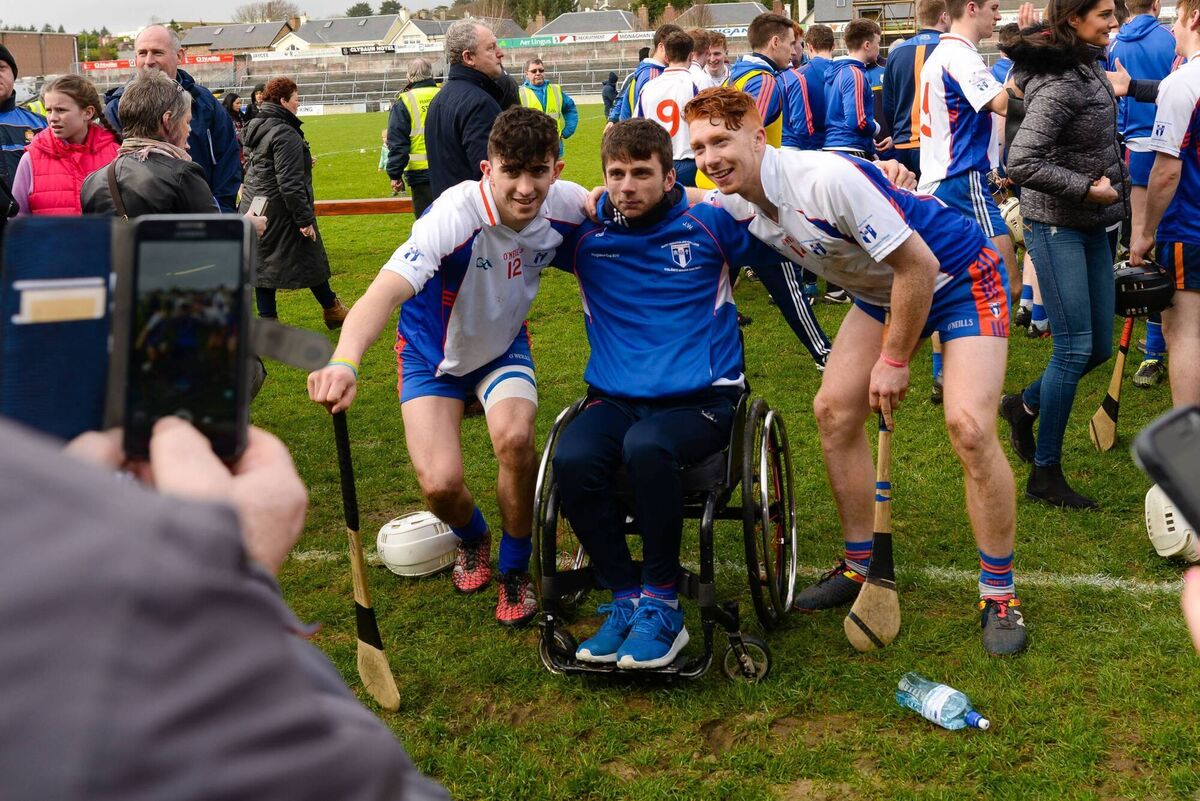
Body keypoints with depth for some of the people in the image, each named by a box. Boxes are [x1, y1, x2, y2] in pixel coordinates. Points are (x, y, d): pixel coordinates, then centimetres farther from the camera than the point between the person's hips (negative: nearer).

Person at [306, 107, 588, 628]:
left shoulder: (566, 204, -21)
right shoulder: (456, 215, -36)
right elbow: (386, 289, -50)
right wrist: (344, 362, -67)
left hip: (503, 344, 2)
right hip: (433, 351, -2)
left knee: (514, 437, -27)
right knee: (440, 485, -16)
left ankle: (515, 569, 1)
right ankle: (472, 538, 25)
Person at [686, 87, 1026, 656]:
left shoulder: (826, 180, -34)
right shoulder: (734, 204, -9)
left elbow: (919, 267, -28)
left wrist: (894, 360, -18)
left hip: (960, 279, -8)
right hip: (882, 291, 8)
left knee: (969, 427, -20)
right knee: (833, 410, 0)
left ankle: (999, 595, -3)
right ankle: (860, 567, 16)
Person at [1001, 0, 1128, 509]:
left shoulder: (1088, 65, 9)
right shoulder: (1060, 83, -20)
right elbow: (1021, 164, -28)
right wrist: (1087, 189, -21)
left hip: (1092, 225, 9)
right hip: (1057, 225, -9)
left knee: (1100, 347, 11)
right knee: (1074, 348, -7)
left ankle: (1025, 406, 34)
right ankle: (1045, 475, 3)